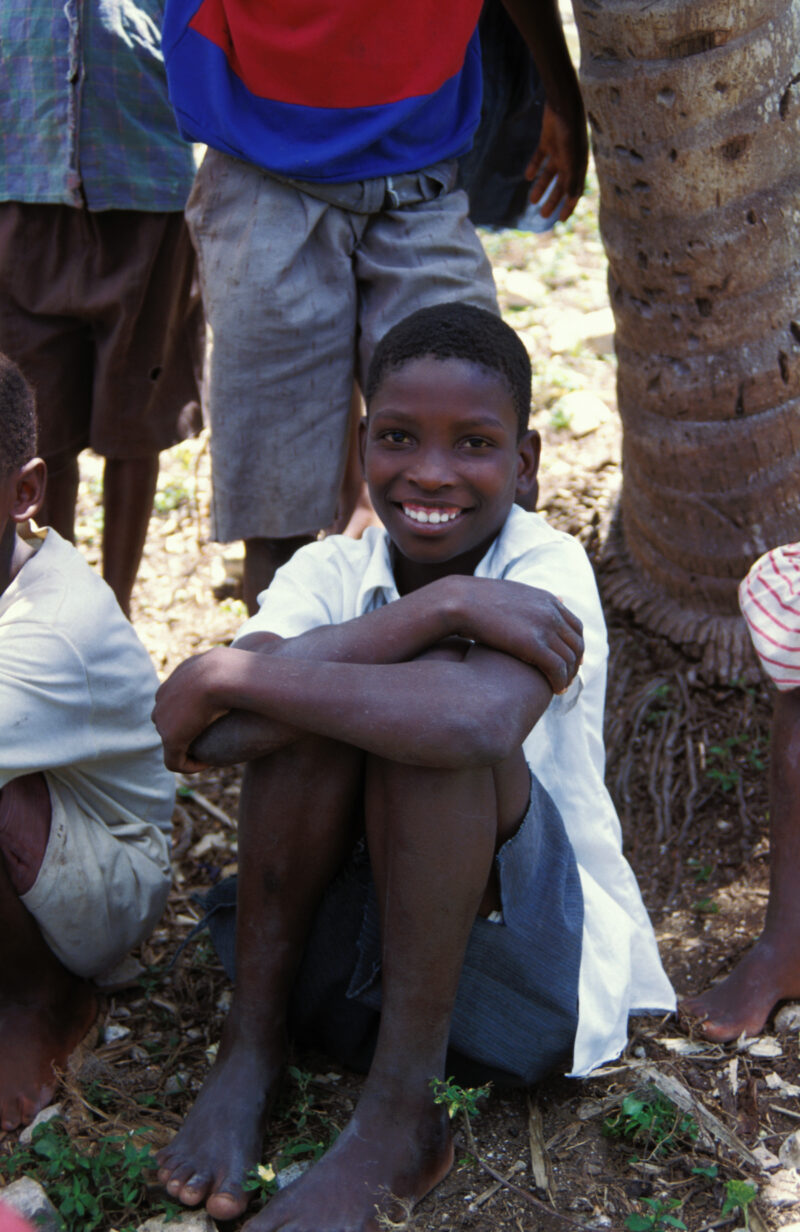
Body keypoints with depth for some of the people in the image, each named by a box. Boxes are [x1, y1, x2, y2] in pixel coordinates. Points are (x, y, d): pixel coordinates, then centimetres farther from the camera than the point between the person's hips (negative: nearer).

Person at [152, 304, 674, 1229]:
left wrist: (228, 676, -29)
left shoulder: (548, 571, -14)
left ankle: (400, 1115, -19)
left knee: (439, 707, -28)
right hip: (339, 954, 3)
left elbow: (480, 723, -39)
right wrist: (435, 609, -31)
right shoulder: (329, 575, -3)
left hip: (523, 968, -3)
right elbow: (215, 736, -24)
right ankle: (250, 1051, -12)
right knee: (320, 699, -22)